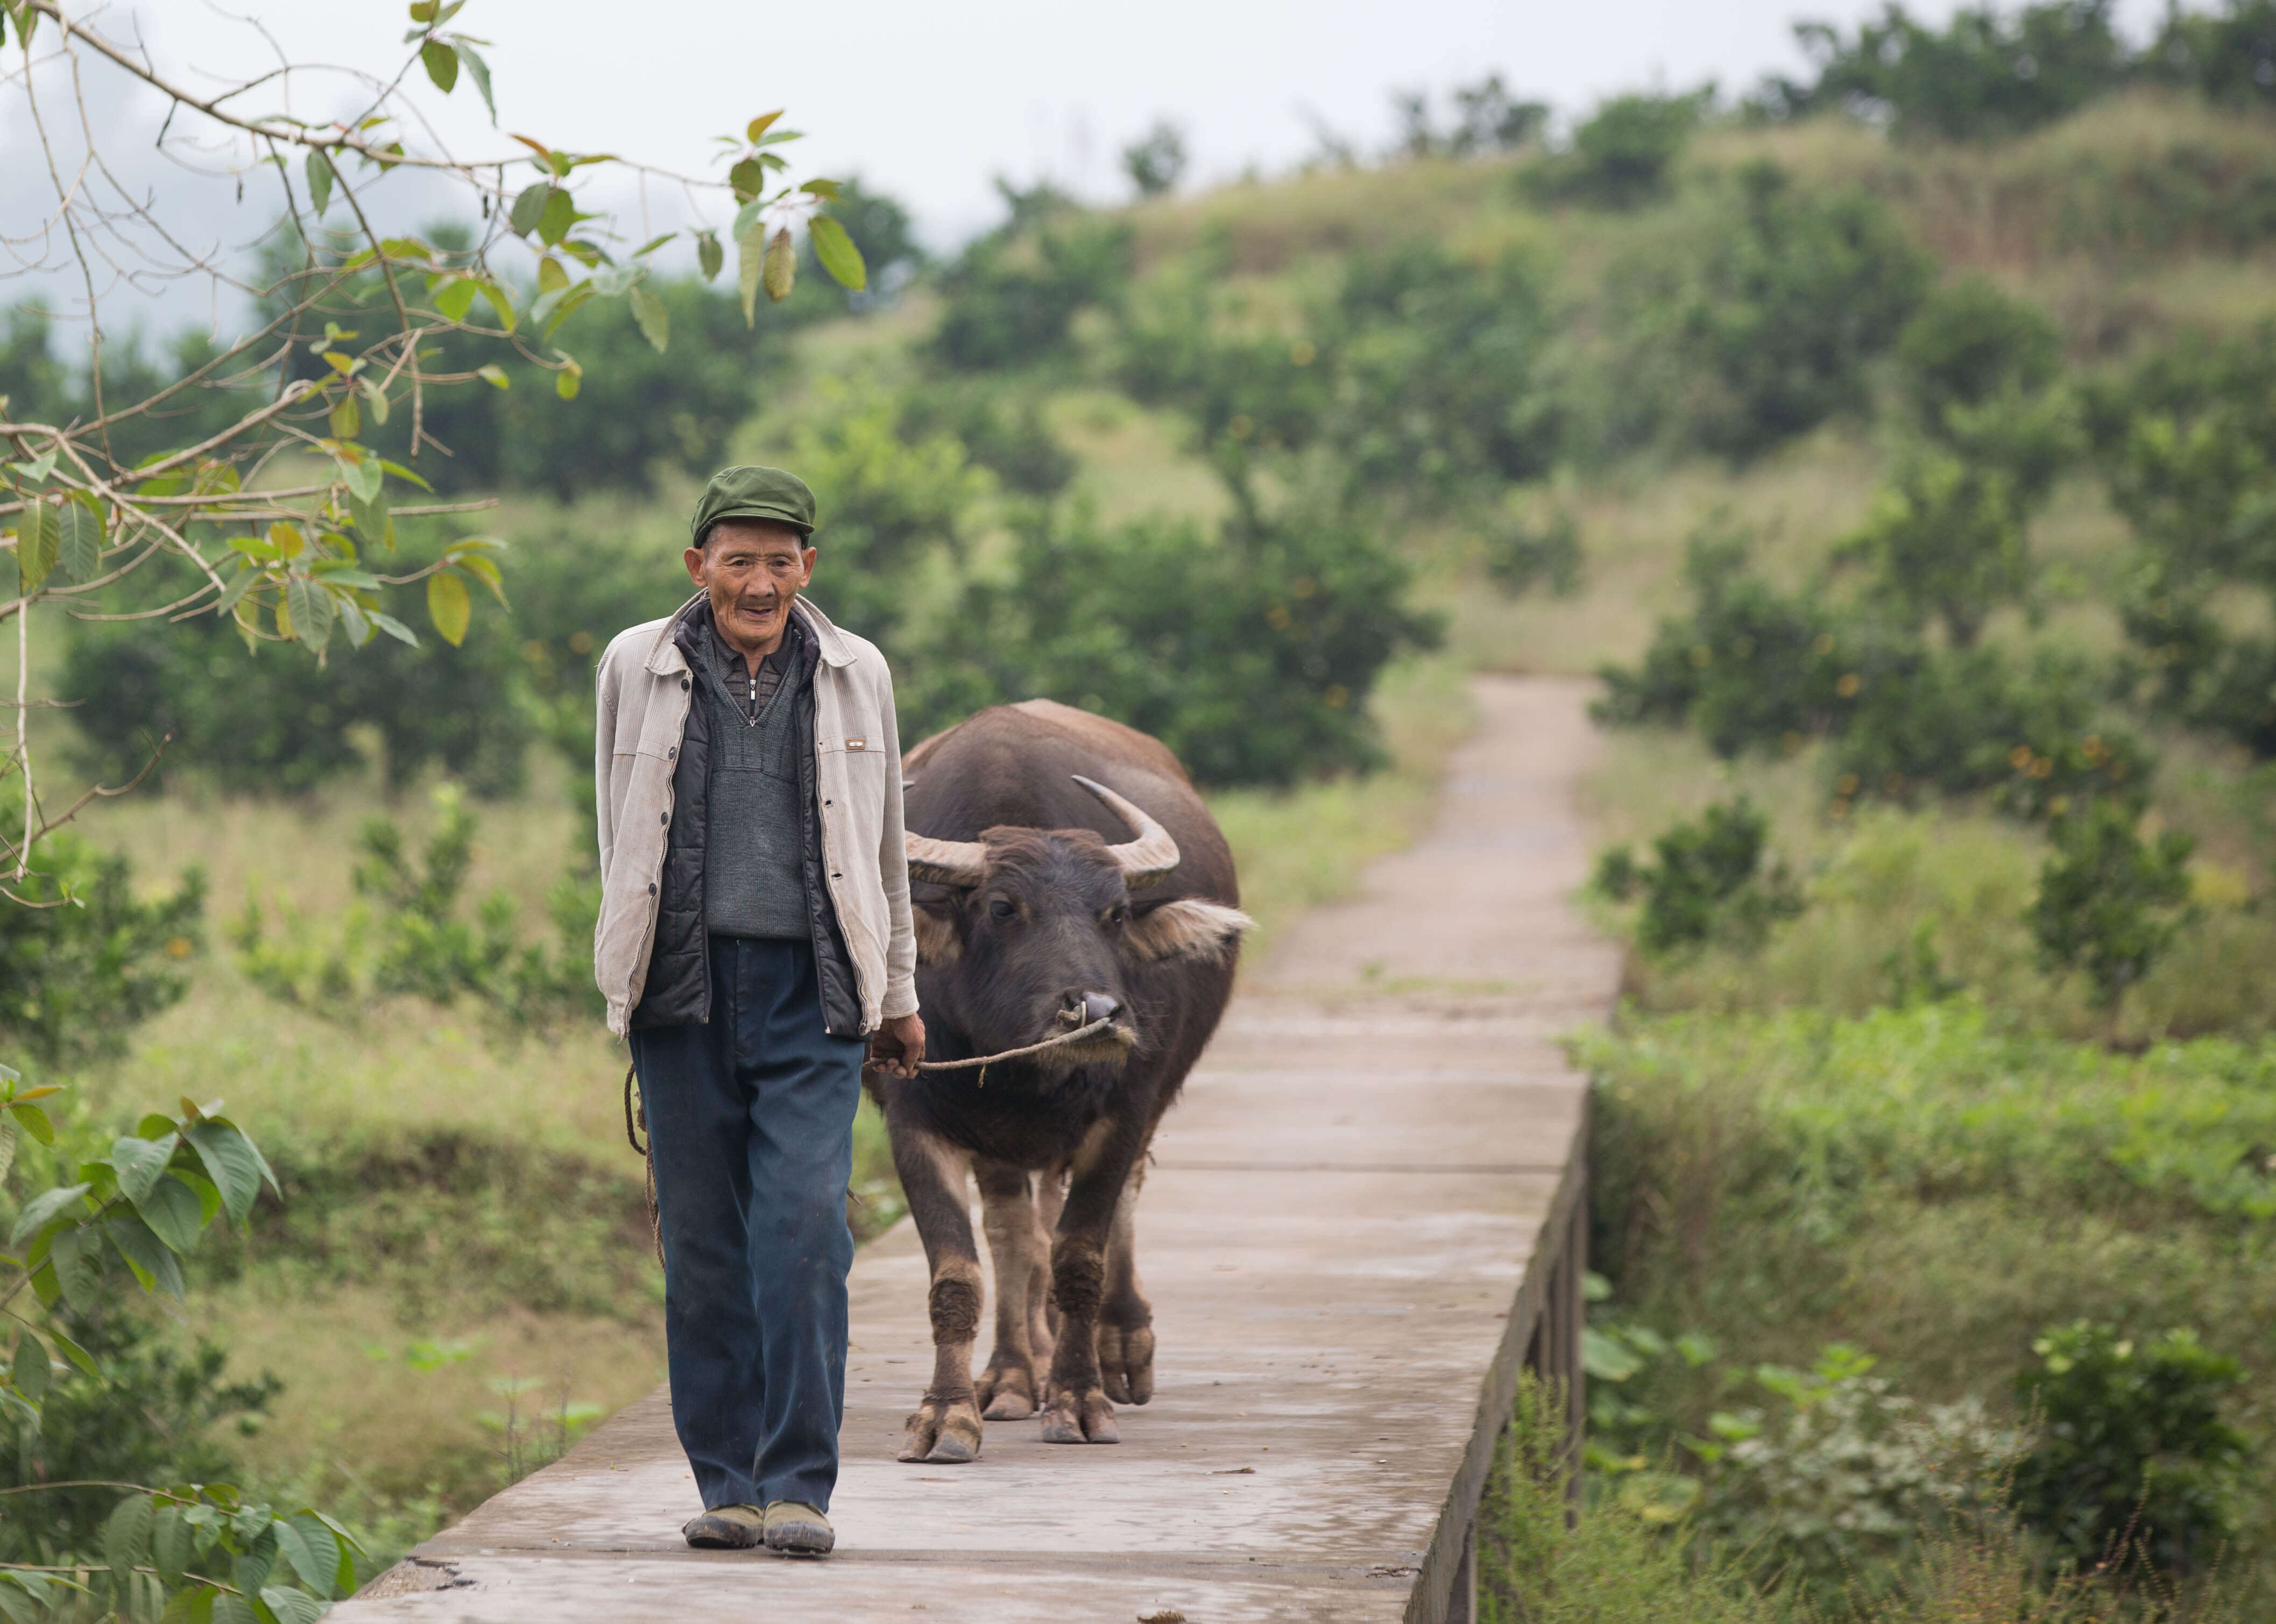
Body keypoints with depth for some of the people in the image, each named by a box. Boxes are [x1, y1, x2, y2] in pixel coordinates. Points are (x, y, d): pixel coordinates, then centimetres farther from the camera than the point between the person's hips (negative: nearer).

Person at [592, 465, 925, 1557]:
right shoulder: (638, 668, 5)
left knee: (806, 1227, -11)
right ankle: (727, 1485, 11)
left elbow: (884, 845, 17)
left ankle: (799, 1486, -7)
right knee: (702, 1242, 2)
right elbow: (620, 838, 15)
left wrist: (896, 994, 20)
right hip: (686, 988, 1)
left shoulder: (855, 676, 8)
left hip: (811, 990, 0)